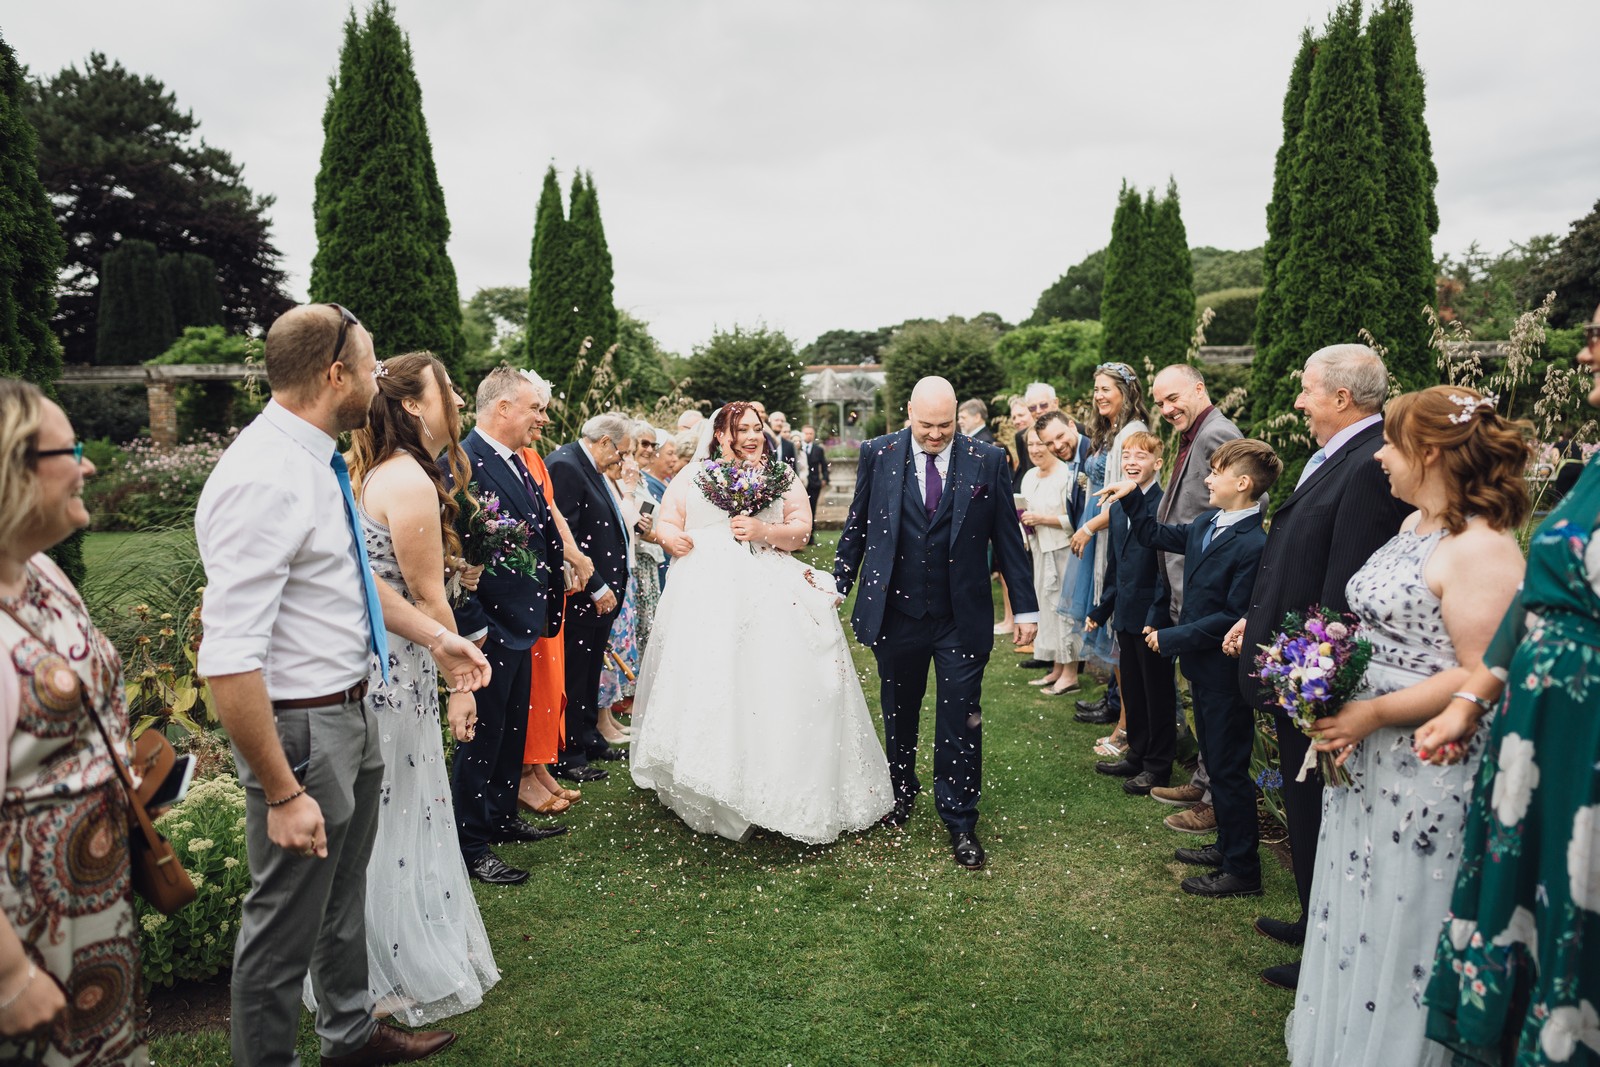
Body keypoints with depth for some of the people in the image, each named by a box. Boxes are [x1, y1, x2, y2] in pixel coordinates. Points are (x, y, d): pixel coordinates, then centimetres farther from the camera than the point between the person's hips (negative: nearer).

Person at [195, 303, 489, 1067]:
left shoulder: (316, 462, 4)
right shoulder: (265, 480, -27)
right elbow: (229, 660, -30)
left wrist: (438, 638, 16)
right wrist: (283, 793, -25)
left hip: (354, 712, 10)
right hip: (303, 727, -10)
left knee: (344, 895, 27)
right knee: (286, 924, 10)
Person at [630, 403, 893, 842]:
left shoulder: (782, 478, 11)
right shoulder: (692, 476, 11)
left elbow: (801, 529, 6)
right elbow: (665, 523, 12)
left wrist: (764, 531, -11)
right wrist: (673, 538, -11)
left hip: (768, 595, 0)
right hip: (706, 596, 0)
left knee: (773, 685, -7)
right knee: (704, 685, -2)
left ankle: (777, 787, 5)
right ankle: (713, 792, 12)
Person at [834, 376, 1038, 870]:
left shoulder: (987, 461, -3)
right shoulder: (878, 454, -1)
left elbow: (1008, 537, 1)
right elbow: (857, 527, 7)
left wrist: (1025, 607, 2)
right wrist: (837, 586, 7)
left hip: (961, 620, -1)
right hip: (896, 613, 2)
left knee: (961, 720, 1)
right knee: (898, 713, 18)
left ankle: (960, 823, 16)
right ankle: (901, 792, 40)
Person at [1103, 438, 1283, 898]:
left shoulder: (1254, 545, -22)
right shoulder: (1205, 524, 5)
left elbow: (1234, 617, -23)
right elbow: (1152, 535, 21)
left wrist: (1172, 637, -18)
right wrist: (1132, 497, 9)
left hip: (1226, 673, -9)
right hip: (1202, 667, 9)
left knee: (1229, 768, 3)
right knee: (1216, 761, 20)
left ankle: (1242, 869, 17)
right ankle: (1228, 846, 37)